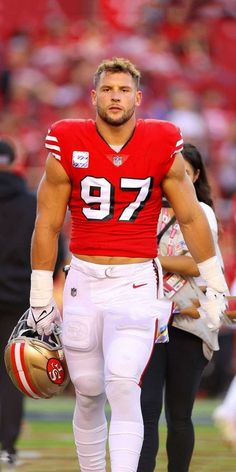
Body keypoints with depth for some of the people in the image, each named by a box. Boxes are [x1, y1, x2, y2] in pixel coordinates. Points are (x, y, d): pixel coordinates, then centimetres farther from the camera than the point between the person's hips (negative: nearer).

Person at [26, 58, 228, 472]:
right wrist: (40, 297, 6)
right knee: (88, 392, 8)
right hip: (83, 280, 2)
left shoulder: (163, 147, -1)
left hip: (137, 282, -2)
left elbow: (191, 218, 8)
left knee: (122, 385, -18)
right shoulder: (67, 146, -1)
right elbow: (47, 224, 5)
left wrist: (214, 284, 11)